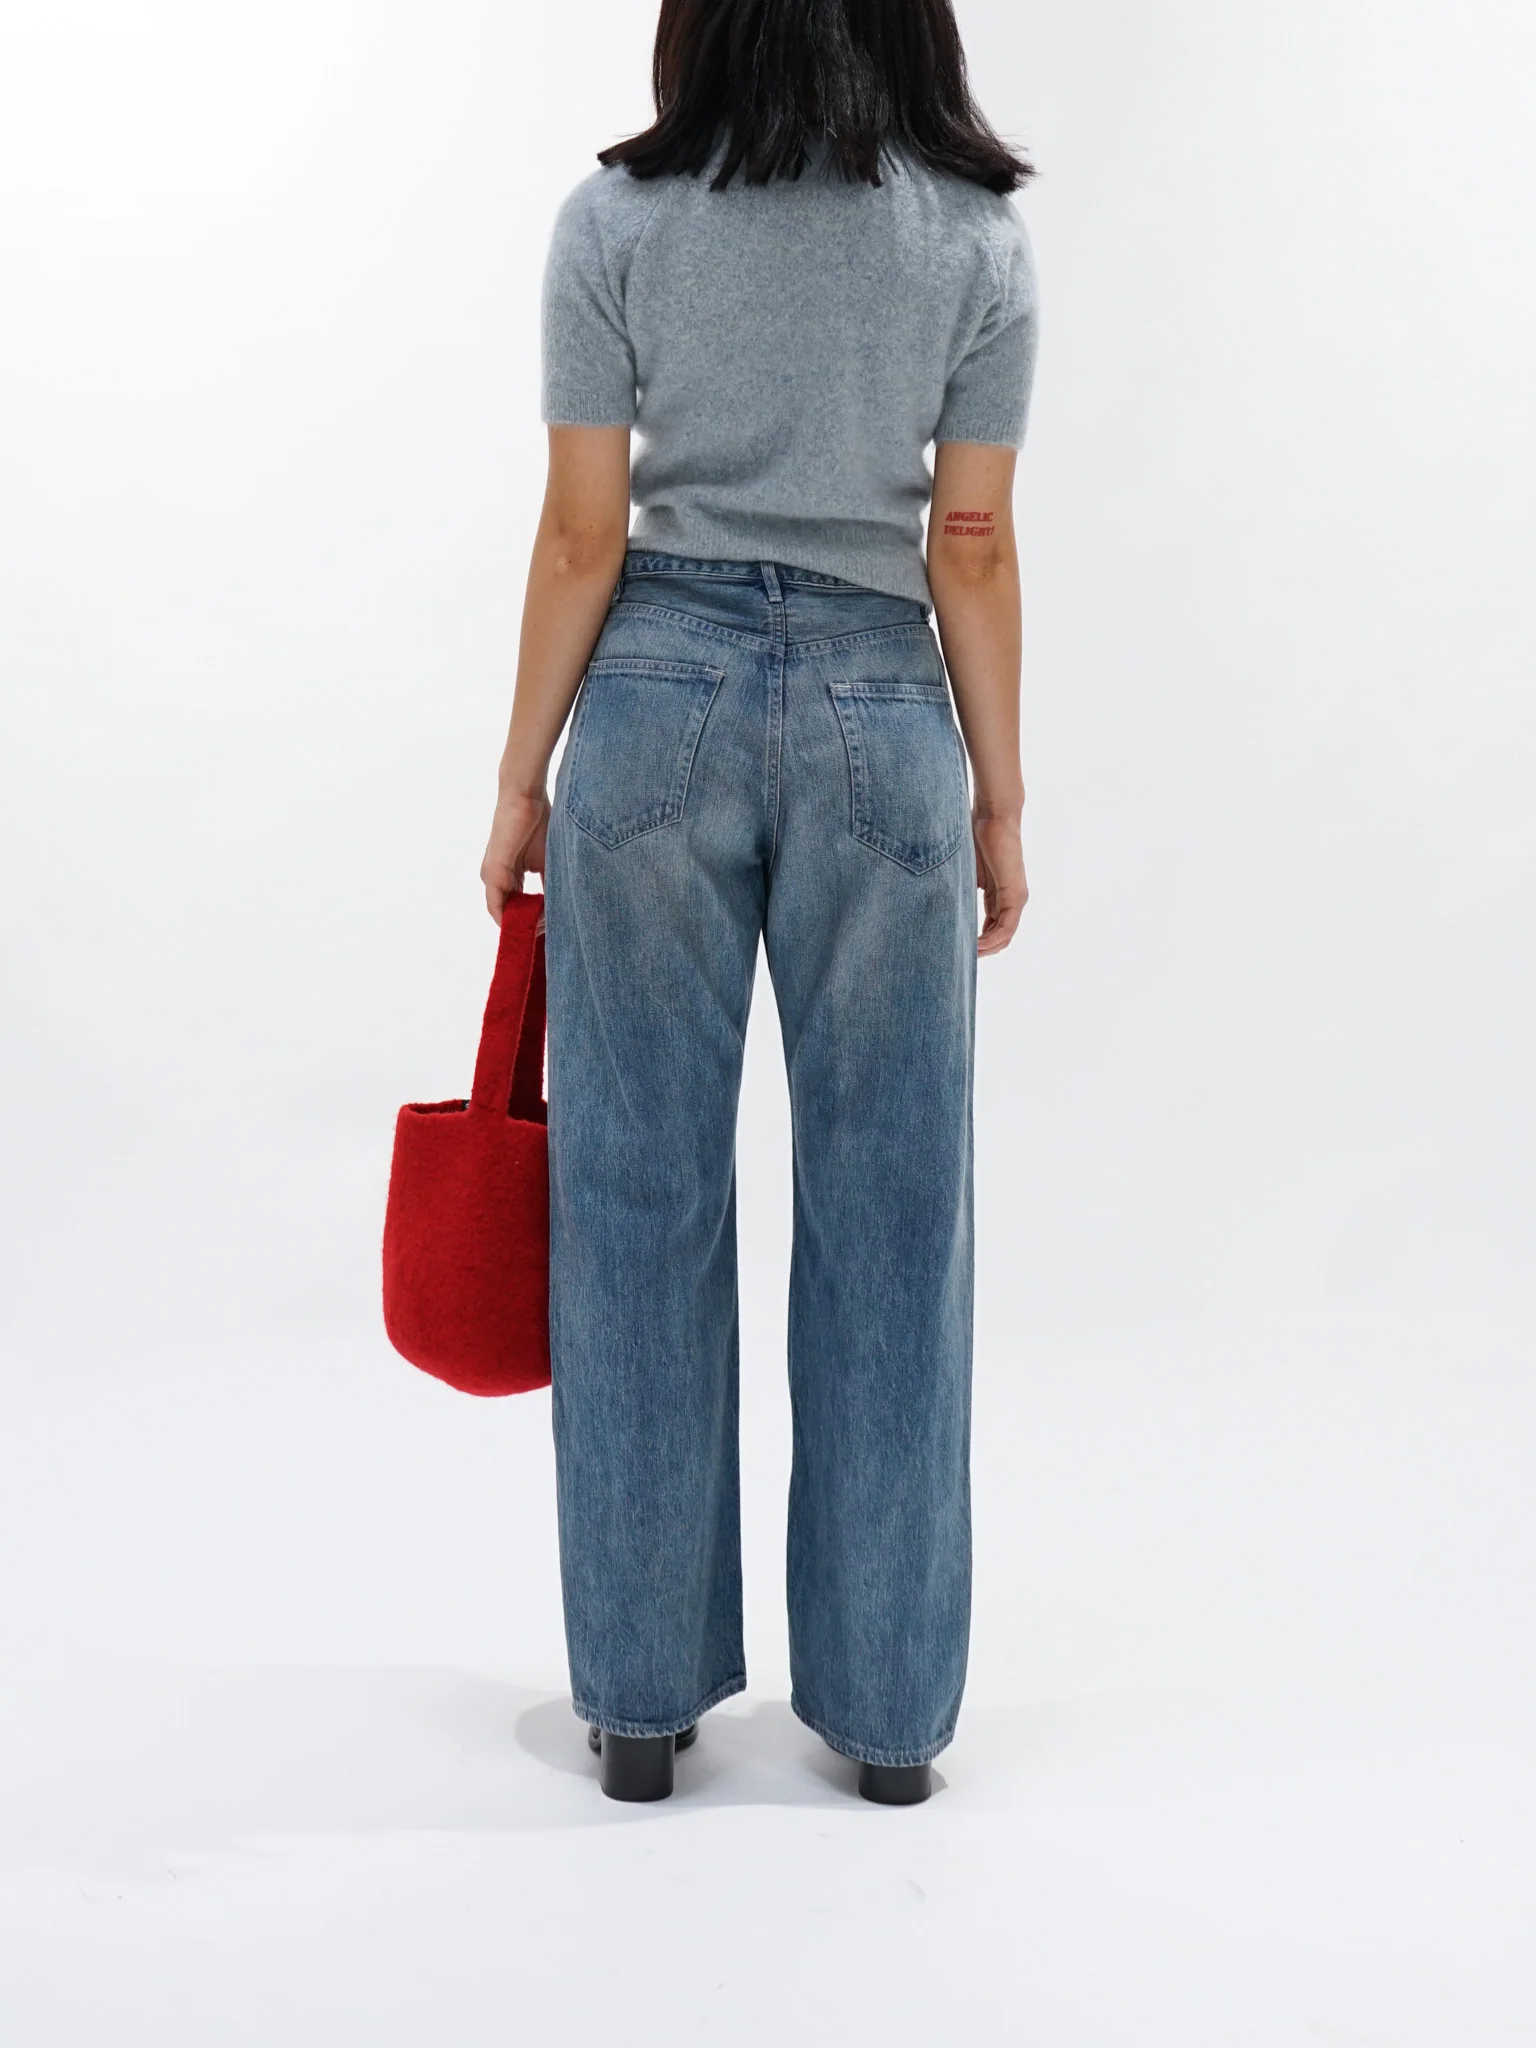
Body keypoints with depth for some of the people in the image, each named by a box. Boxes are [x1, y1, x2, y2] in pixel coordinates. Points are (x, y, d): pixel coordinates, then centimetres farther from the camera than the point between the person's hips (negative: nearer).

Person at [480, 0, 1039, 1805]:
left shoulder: (617, 221, 0)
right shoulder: (977, 237, 2)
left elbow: (583, 537, -3)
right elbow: (973, 548, 0)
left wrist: (523, 781, 5)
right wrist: (1001, 794, 7)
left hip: (657, 702, 0)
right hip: (883, 719, 1)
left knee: (639, 1200, 7)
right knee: (887, 1209, 8)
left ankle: (642, 1692, 18)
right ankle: (888, 1700, 18)